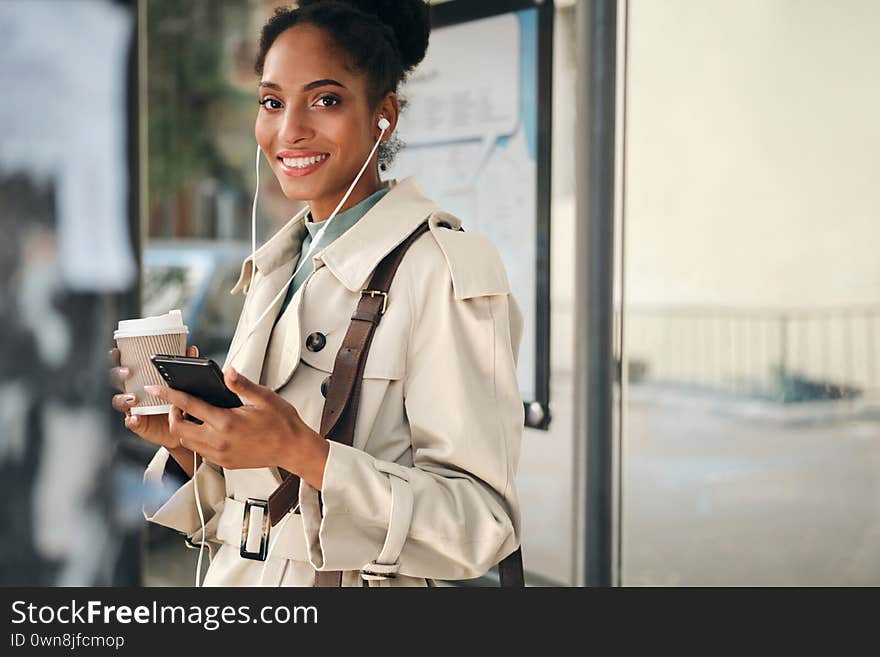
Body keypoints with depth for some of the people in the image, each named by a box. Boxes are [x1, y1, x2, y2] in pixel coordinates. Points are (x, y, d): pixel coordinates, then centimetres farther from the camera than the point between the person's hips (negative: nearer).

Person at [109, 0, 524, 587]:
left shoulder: (449, 269, -16)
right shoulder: (272, 271, 4)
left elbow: (482, 525, -21)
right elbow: (247, 502, 10)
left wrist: (302, 452, -29)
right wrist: (183, 438, -9)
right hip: (237, 579, 6)